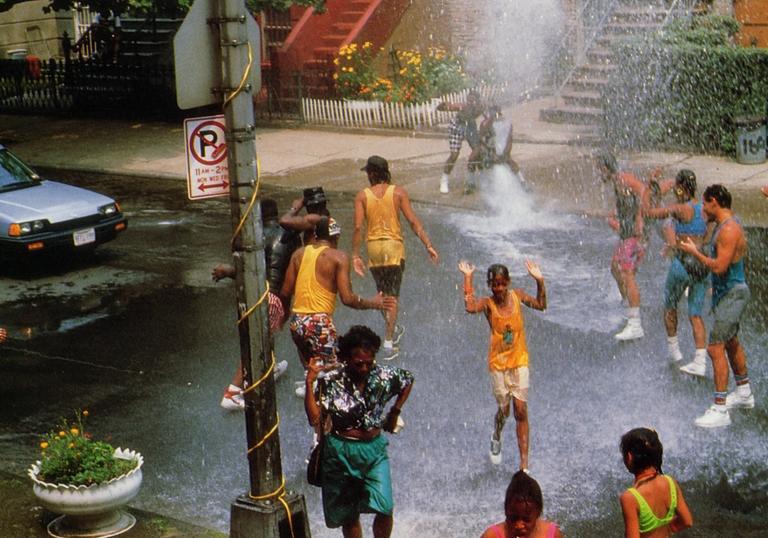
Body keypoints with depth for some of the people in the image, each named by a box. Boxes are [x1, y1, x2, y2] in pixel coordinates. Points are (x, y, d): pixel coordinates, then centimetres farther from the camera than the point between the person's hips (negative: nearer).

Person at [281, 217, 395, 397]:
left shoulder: (299, 254, 9)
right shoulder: (338, 257, -5)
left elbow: (285, 292, 10)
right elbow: (347, 298, -12)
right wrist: (373, 304, 4)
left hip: (296, 320, 6)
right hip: (319, 321, -6)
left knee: (310, 369, 29)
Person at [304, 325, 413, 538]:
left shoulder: (384, 376, -6)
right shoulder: (332, 381, -12)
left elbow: (408, 380, 16)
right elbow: (314, 419, -21)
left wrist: (395, 411, 11)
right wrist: (310, 382, -25)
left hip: (374, 450, 1)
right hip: (341, 453, -1)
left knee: (384, 509, -12)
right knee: (348, 515, 10)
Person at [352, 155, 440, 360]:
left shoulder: (362, 196, -3)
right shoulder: (398, 192, -4)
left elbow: (358, 227, -8)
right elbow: (413, 222, -8)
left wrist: (355, 256, -3)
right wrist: (428, 245, -5)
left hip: (373, 247, 1)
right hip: (393, 246, -1)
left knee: (381, 293, 20)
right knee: (392, 295, 4)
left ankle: (394, 330, 38)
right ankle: (388, 343, -1)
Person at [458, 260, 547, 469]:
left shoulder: (517, 295, -2)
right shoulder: (488, 303, -13)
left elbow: (541, 305, -2)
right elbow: (470, 307, -34)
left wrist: (539, 281, -14)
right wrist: (468, 278, -32)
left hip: (519, 361, 2)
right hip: (498, 363, -1)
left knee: (521, 410, -3)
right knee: (504, 409, 7)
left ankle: (524, 463, -2)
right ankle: (496, 439, 43)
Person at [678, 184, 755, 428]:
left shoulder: (729, 230, -23)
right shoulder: (725, 225, 10)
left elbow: (719, 266, -28)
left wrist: (695, 252, -17)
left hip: (732, 295, -11)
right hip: (726, 292, 11)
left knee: (716, 347, -13)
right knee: (731, 342, 24)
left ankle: (720, 410, -12)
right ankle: (744, 393, 42)